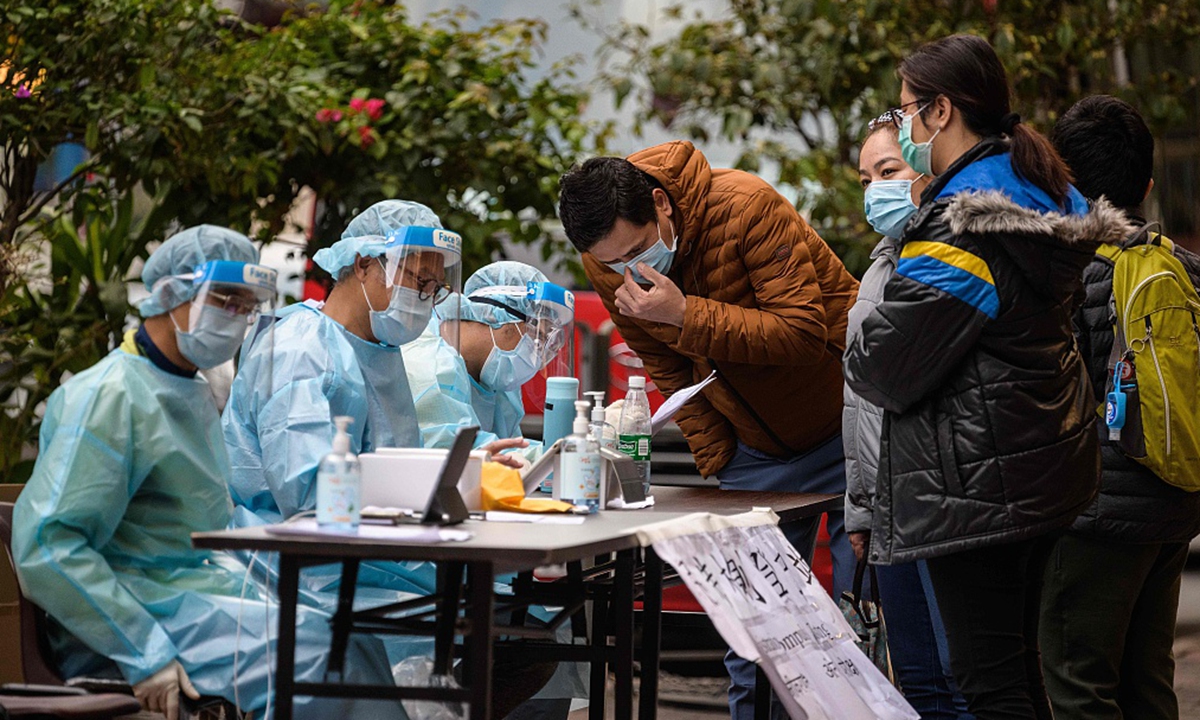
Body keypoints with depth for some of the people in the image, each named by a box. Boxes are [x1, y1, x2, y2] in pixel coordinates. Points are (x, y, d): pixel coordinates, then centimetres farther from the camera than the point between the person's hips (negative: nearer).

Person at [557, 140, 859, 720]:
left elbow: (804, 333, -29)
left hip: (842, 422, -4)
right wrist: (718, 464, -2)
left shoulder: (747, 207, -25)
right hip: (757, 445, 4)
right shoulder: (611, 269, -9)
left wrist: (688, 315, -34)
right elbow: (669, 372, 6)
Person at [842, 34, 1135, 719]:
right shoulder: (1046, 195, 10)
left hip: (978, 482, -10)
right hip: (1048, 466, 10)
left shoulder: (960, 224, -20)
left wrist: (859, 355, 4)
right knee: (1018, 660, 19)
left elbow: (886, 367, -19)